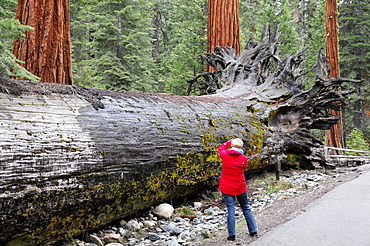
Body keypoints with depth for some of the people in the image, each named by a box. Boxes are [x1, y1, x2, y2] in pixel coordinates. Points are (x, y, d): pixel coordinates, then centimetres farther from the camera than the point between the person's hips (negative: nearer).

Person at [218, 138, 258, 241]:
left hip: (227, 188, -1)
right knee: (246, 208, 16)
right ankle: (253, 231, 24)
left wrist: (230, 141, 18)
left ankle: (232, 235, 4)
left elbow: (221, 148, 12)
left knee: (230, 210, 2)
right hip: (240, 187, 1)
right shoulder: (244, 158, -8)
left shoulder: (225, 155, -9)